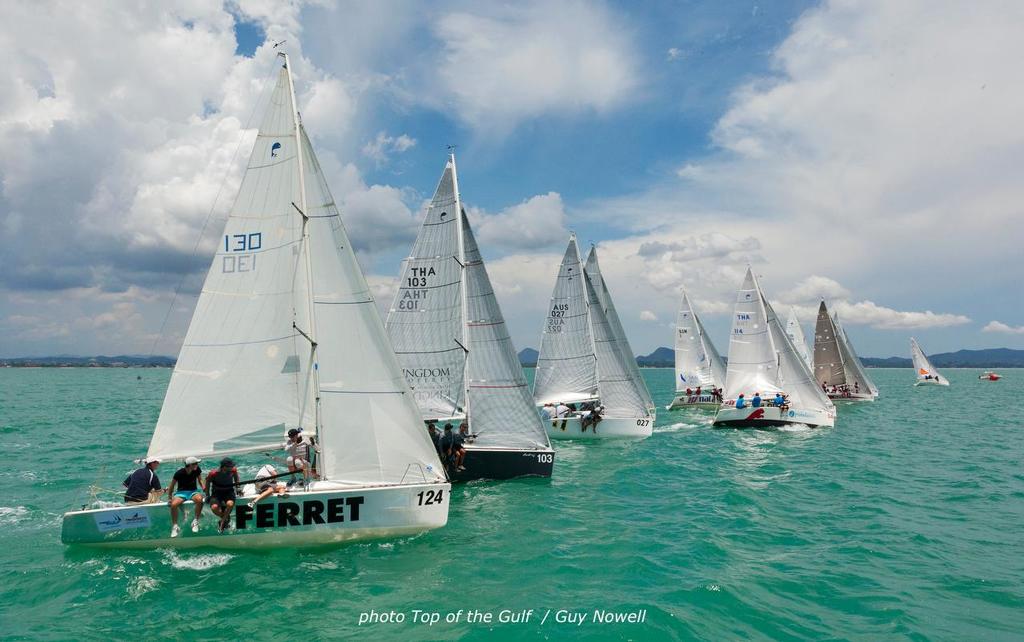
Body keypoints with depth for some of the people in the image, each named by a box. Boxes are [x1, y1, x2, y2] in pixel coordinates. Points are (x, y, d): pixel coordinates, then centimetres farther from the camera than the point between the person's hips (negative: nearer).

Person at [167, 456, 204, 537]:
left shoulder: (197, 470, -6)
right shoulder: (179, 473, -13)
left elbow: (200, 480, 7)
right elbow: (172, 486, -2)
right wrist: (170, 498, -3)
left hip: (193, 491, 1)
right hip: (181, 492, -1)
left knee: (199, 499, -36)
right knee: (173, 504, -34)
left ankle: (196, 522, -18)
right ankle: (175, 526, -14)